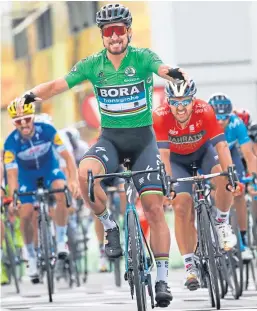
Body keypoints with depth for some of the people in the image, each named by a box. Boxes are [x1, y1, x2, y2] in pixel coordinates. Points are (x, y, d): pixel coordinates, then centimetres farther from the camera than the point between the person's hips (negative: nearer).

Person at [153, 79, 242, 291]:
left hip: (203, 152, 0)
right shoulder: (161, 116, -31)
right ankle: (190, 266, -8)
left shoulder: (204, 111, -31)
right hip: (177, 159, 0)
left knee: (224, 178, -31)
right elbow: (163, 154, -32)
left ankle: (222, 223, -4)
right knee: (181, 206, -16)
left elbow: (221, 146, -34)